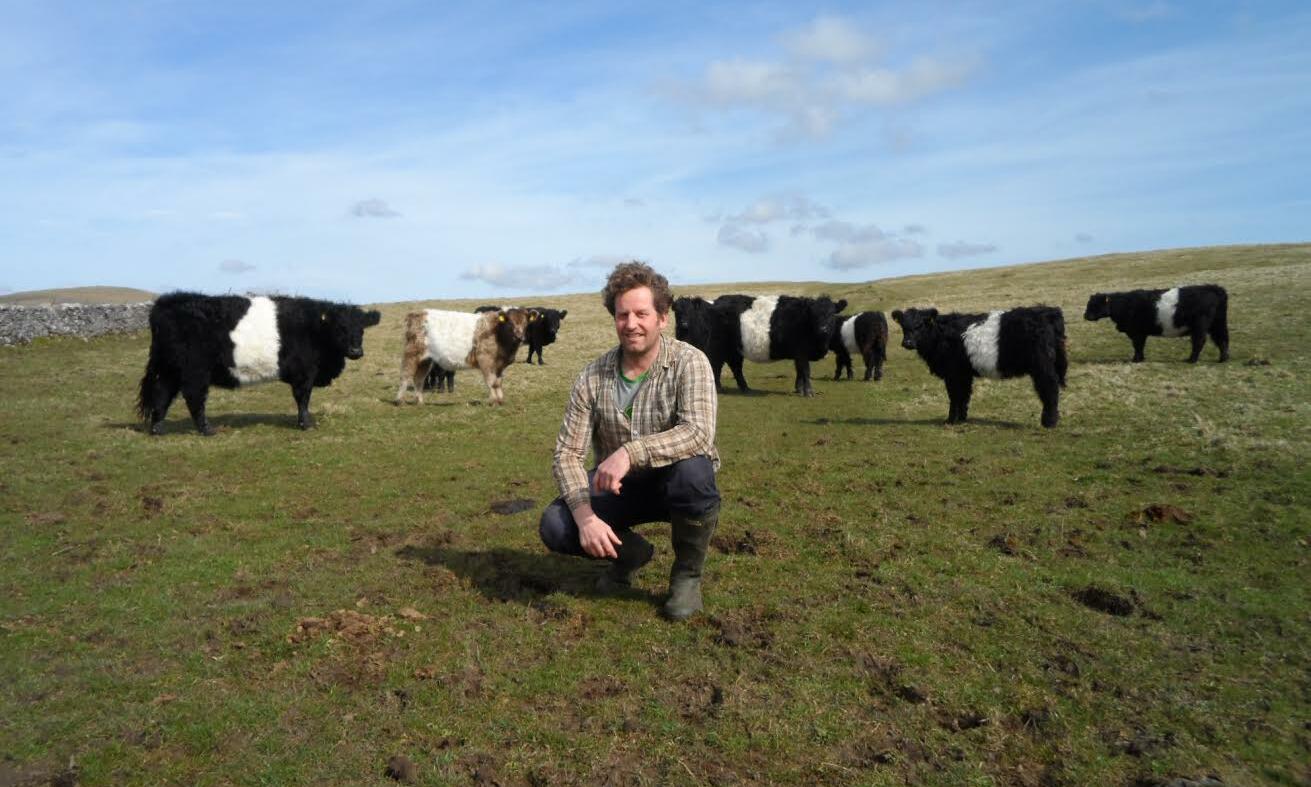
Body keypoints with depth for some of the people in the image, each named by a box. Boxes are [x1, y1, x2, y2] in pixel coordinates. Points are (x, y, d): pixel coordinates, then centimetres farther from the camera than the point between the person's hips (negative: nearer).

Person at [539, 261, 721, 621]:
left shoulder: (689, 362, -18)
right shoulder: (594, 376, -9)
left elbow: (698, 432, -34)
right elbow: (567, 452, -10)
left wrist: (630, 451, -48)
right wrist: (585, 515, -27)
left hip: (674, 483, -2)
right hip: (618, 486, 3)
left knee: (692, 469, -38)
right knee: (555, 526, -21)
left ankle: (687, 574, -8)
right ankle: (630, 552, 12)